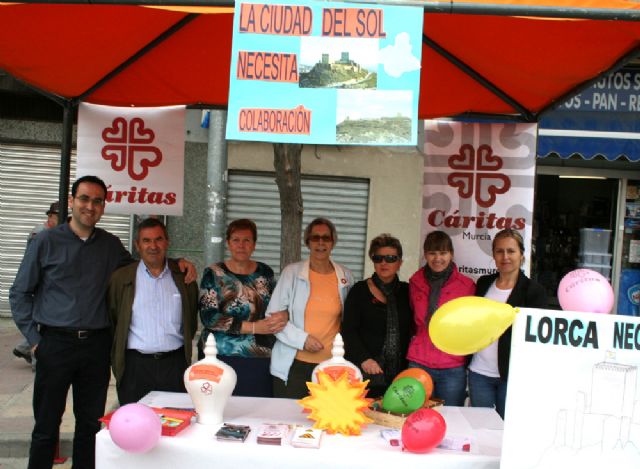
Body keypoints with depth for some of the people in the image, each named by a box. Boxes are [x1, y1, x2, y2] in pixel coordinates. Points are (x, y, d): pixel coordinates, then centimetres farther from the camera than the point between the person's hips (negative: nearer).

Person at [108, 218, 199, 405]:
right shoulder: (121, 277, 3)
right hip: (135, 365, -1)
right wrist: (116, 360, 7)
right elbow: (111, 320, 8)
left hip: (175, 364, 1)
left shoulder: (183, 276, 7)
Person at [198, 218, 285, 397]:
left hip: (259, 361, 3)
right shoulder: (214, 274, -1)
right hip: (221, 359, -2)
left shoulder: (265, 272, 9)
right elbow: (208, 317, -10)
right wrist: (255, 327, -15)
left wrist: (282, 316, -9)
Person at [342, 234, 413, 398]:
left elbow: (413, 328, 12)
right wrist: (364, 358, -15)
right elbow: (349, 330, -3)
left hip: (399, 373, 2)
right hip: (365, 373, -2)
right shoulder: (360, 291, 2)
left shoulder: (406, 292, 10)